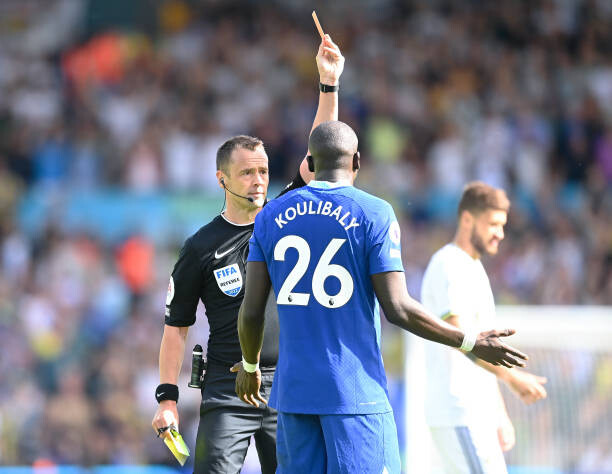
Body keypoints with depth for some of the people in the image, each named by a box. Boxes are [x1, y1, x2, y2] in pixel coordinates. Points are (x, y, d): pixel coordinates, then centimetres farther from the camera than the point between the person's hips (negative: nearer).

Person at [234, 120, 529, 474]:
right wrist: (471, 342, 0)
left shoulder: (271, 216, 7)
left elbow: (252, 310, 5)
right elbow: (398, 309, -10)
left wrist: (250, 366, 24)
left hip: (293, 389, 4)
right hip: (356, 391, -4)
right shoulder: (374, 214, -5)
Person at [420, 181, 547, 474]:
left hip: (480, 414, 10)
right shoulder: (448, 266, -11)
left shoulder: (474, 270, 21)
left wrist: (501, 415, 23)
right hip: (457, 414, -10)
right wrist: (511, 377, -32)